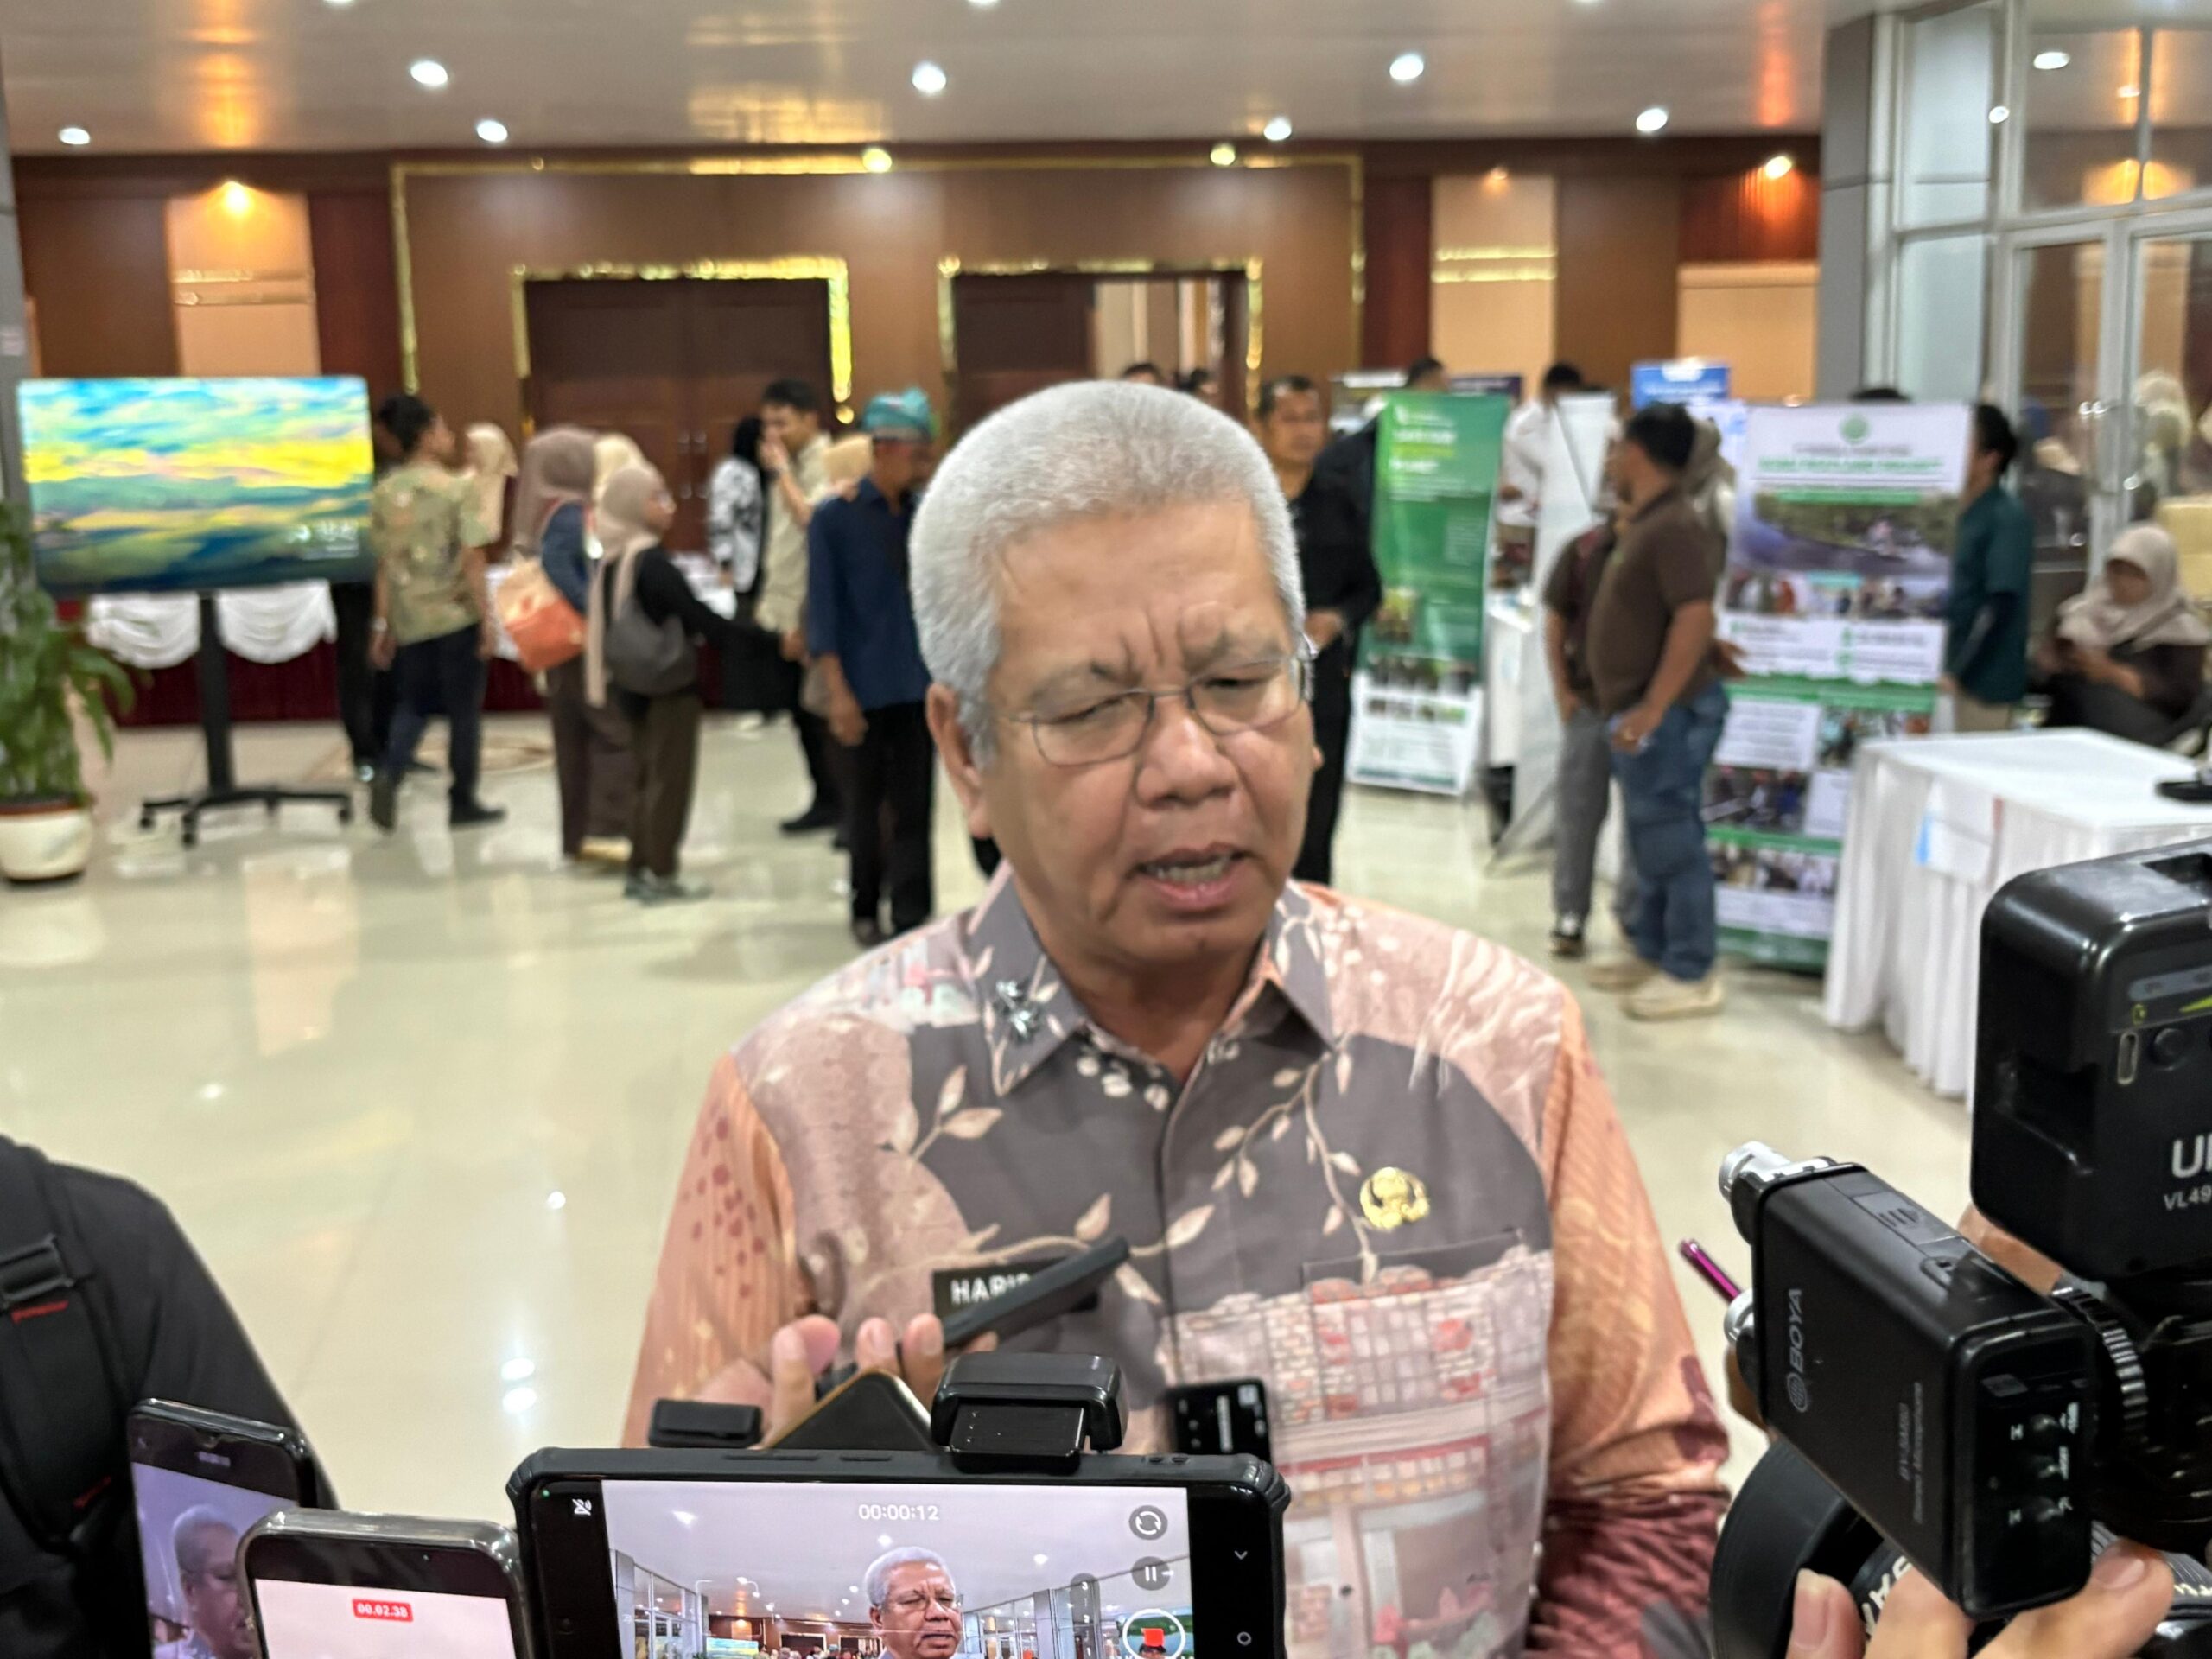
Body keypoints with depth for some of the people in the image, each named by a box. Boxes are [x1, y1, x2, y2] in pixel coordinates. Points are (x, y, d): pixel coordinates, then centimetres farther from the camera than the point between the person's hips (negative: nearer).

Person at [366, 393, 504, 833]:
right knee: (463, 710, 7)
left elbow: (383, 565, 5)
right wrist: (487, 619, -8)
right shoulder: (455, 489, -10)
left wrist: (384, 624, 11)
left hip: (409, 619, 4)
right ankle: (462, 803, 14)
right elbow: (471, 561, -13)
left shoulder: (383, 493, 4)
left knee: (413, 705, 16)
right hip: (456, 616, -4)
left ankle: (388, 776, -8)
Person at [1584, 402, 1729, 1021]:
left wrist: (1652, 708, -28)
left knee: (1672, 840, -5)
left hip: (1667, 713, -10)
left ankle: (1692, 974, 1)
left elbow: (1695, 619, -26)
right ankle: (1651, 951, 27)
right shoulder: (1645, 523, 15)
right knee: (1650, 837, 17)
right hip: (1638, 710, 10)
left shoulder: (1675, 527, -17)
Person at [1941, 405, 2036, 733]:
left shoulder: (2008, 517, -10)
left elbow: (2001, 606, -16)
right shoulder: (1960, 511, 9)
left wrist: (1957, 673, -20)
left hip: (1984, 680, -6)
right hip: (1949, 670, 6)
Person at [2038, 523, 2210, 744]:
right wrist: (2050, 661, -5)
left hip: (2132, 743, -4)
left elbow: (2181, 697, -7)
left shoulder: (2179, 627, 3)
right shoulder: (2086, 611, 16)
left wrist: (2113, 674, -15)